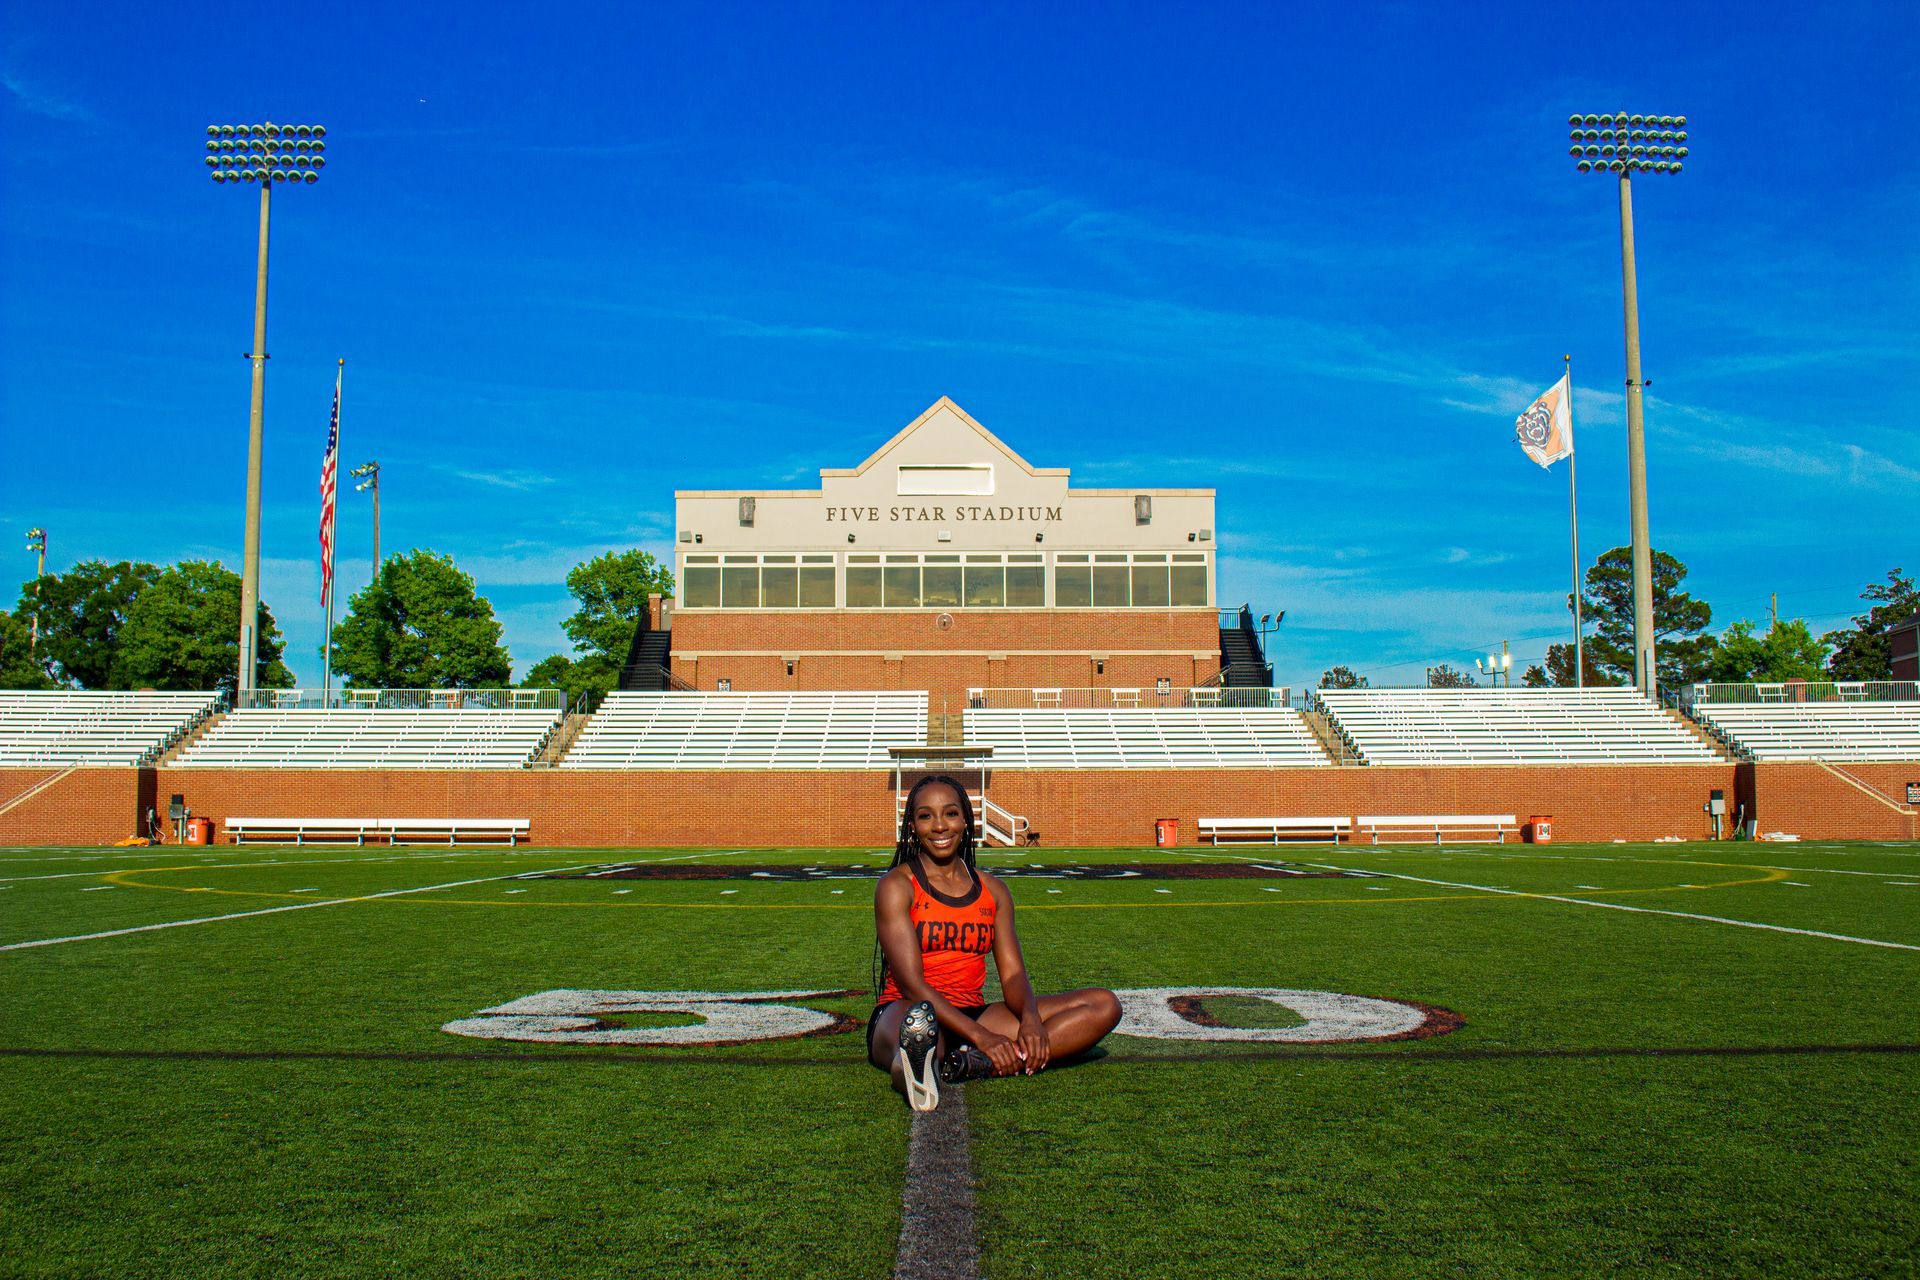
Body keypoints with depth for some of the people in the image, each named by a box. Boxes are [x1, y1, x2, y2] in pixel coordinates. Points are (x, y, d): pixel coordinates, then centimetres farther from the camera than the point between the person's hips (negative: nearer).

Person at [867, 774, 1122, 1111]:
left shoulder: (992, 890, 14)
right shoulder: (898, 886, -2)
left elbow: (1013, 975, 7)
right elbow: (911, 982, -11)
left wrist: (1030, 1019, -17)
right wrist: (981, 1036, -23)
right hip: (904, 1012, -9)